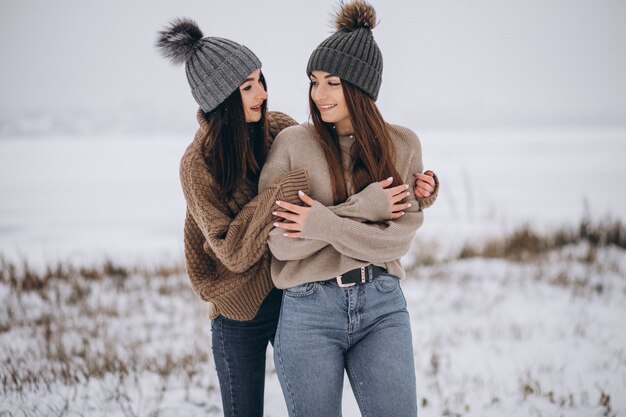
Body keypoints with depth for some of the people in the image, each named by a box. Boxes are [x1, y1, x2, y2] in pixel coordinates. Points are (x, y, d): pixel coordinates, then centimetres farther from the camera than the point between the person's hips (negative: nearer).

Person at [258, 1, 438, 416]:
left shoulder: (403, 144, 5)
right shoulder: (292, 143, -1)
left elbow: (397, 240, -3)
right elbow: (280, 241, -8)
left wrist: (325, 224, -16)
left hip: (382, 307, 1)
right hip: (308, 310, -1)